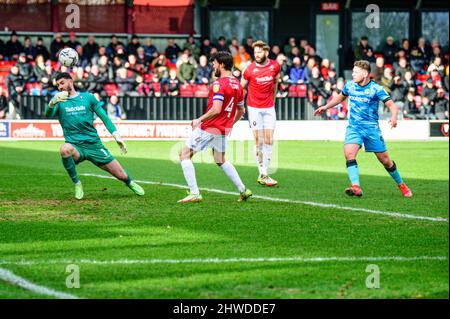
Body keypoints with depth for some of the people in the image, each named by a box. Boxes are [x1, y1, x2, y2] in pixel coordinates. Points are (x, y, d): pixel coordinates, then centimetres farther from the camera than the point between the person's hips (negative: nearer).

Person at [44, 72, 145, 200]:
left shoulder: (88, 97, 9)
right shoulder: (59, 101, 5)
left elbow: (104, 117, 12)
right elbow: (48, 115, -15)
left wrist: (117, 136, 2)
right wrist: (52, 103, -37)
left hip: (94, 144, 1)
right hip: (75, 146, -1)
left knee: (121, 175, -1)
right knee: (65, 149, -39)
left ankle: (129, 182, 39)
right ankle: (76, 183, -17)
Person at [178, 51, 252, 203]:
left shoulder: (219, 84, -17)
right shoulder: (237, 84, 9)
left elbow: (216, 109, -26)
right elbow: (241, 111, 18)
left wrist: (200, 120, -16)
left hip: (209, 128, -8)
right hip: (223, 130, 9)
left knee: (185, 155, 0)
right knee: (221, 161, 26)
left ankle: (194, 193, -8)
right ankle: (243, 190, 21)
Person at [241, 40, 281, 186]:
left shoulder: (275, 66, -1)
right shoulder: (249, 69, -9)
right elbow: (241, 88, 2)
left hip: (269, 108, 3)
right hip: (254, 108, -3)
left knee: (269, 141, 0)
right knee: (259, 141, -3)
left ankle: (265, 173, 5)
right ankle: (262, 174, 1)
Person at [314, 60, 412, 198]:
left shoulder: (376, 89, -12)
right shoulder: (349, 86, 2)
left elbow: (392, 105, -15)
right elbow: (341, 97, 25)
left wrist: (394, 116, -35)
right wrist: (326, 107, 20)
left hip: (372, 128, -3)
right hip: (353, 127, 3)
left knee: (385, 160, 4)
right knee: (349, 153, -24)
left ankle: (401, 185, 27)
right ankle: (356, 187, -31)